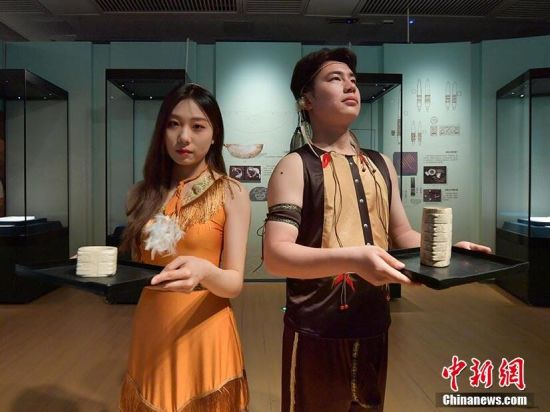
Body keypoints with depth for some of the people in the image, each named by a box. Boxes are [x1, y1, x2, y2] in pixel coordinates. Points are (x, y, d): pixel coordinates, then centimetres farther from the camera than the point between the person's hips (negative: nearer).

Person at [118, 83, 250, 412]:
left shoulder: (231, 193, -8)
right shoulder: (143, 193, 2)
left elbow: (234, 282, -12)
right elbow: (134, 261, 11)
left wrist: (204, 271, -32)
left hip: (204, 334, -3)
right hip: (150, 332, 3)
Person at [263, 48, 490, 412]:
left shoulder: (381, 165, 9)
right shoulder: (295, 167, -10)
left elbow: (402, 235, 16)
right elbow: (276, 255, -21)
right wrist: (351, 258, -34)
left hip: (373, 326, 6)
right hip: (317, 332, -5)